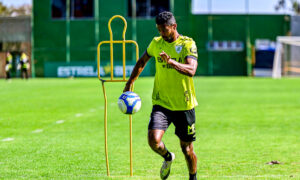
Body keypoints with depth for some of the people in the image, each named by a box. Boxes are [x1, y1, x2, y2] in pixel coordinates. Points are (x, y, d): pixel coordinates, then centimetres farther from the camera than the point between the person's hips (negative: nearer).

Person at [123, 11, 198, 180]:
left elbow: (191, 71, -25)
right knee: (154, 140, -19)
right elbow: (142, 61, 23)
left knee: (187, 149, 6)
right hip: (161, 103, 2)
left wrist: (171, 61, -38)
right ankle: (168, 157, 15)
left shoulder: (188, 44, -9)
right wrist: (129, 84, 21)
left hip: (184, 104, -2)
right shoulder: (156, 43, 4)